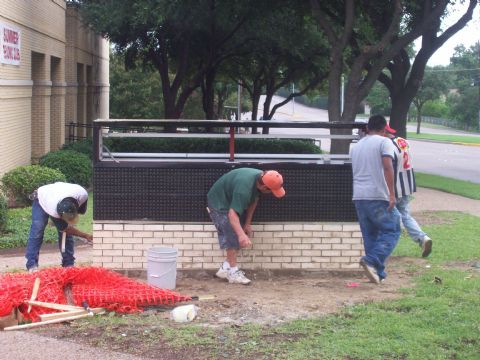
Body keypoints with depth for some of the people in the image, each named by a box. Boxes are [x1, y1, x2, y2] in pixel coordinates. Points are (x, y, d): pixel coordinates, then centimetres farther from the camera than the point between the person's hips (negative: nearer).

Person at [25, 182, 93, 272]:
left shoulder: (82, 194, -38)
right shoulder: (53, 210, -43)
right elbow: (64, 228, -27)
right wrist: (86, 236, -26)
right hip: (41, 200, -4)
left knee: (67, 234, -5)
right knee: (37, 232, -18)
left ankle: (69, 264, 1)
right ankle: (32, 266, -18)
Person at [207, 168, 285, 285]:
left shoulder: (261, 177, -15)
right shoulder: (244, 188, -41)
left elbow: (253, 201, 1)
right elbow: (232, 213, -47)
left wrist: (247, 223, -1)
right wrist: (241, 234, -60)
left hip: (232, 200, 9)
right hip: (219, 203, -9)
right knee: (233, 235, -14)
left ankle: (225, 269, 14)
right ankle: (233, 273, -8)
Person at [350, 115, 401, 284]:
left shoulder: (356, 146, 19)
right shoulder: (384, 142, -2)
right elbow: (387, 167, -16)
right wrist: (392, 194, -19)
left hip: (358, 197, 6)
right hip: (378, 196, -6)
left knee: (370, 235, 12)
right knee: (392, 231, 1)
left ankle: (378, 273, 12)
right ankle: (371, 261, -18)